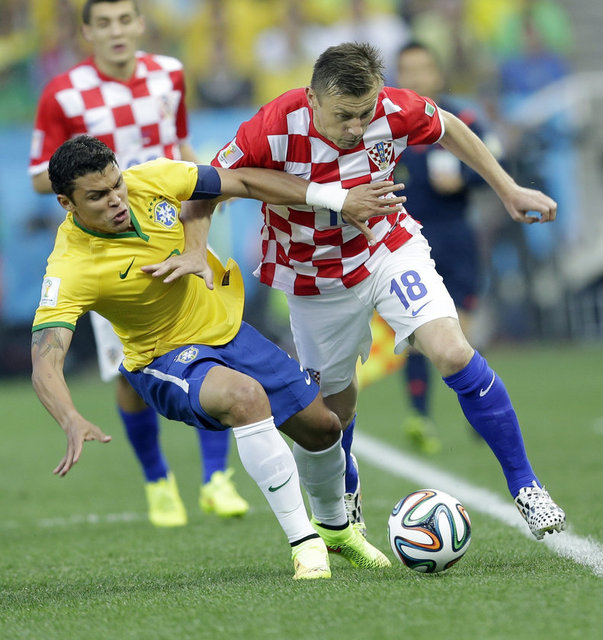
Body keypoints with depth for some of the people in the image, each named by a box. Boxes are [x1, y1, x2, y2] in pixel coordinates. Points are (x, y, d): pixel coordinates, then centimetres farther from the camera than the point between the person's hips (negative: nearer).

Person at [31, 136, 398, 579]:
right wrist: (73, 422, -58)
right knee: (245, 395, -37)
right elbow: (45, 363, -38)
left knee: (322, 425, 11)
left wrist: (337, 197, -7)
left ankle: (334, 527, 43)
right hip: (166, 359, -6)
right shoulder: (71, 269, -31)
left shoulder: (151, 180, -18)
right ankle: (304, 543, -26)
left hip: (227, 327, 6)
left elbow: (245, 181, -5)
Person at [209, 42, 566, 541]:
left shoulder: (395, 111, -23)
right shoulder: (273, 130, -30)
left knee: (453, 353, -20)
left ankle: (525, 486, -8)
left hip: (390, 249, 0)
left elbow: (447, 128, 1)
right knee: (337, 402, 12)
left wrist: (508, 189, 6)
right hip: (316, 281, 0)